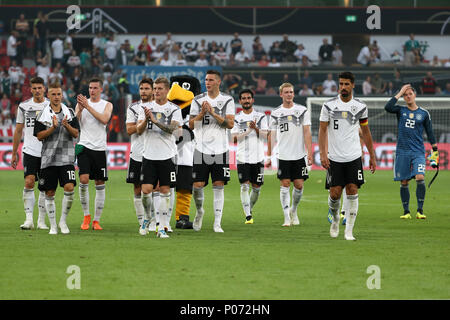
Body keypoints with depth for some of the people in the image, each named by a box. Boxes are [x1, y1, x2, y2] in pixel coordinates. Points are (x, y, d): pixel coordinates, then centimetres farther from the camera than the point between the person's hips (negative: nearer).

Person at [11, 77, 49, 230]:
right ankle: (29, 219, -11)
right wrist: (14, 153, 11)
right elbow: (18, 131, 12)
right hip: (30, 151, 0)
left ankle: (42, 220, 10)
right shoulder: (24, 106, 6)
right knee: (29, 183, -12)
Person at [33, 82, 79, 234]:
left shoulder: (70, 112, 6)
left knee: (69, 188, -17)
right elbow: (39, 136, -4)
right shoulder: (42, 114, 3)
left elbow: (76, 134, 2)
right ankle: (53, 226, 15)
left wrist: (67, 125, -16)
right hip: (48, 158, 0)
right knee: (49, 193, 3)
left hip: (66, 159, 0)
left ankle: (63, 221, 0)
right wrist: (53, 127, -17)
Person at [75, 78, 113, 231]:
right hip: (84, 146, -1)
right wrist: (80, 109, -18)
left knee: (100, 184, 2)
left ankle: (96, 220, 9)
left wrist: (88, 106, -16)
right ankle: (86, 216, 0)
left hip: (99, 148, 1)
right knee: (84, 180, -15)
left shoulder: (107, 105, 6)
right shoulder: (82, 102, 9)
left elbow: (104, 119, -14)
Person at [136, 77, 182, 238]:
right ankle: (147, 217, 20)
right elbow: (139, 130, 1)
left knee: (164, 191, -1)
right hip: (149, 155, 1)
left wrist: (155, 121, -24)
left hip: (167, 156, -1)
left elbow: (171, 129, -12)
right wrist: (146, 119, -18)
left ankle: (163, 227, 2)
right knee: (146, 190, -6)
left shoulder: (174, 109, 2)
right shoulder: (146, 108, 9)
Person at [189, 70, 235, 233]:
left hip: (220, 150, -1)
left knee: (218, 187, -2)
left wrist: (213, 113, -15)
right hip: (201, 149, 1)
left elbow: (230, 124, -7)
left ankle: (217, 223, 1)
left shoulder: (227, 100, 3)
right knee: (198, 186, -4)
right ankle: (199, 211, 25)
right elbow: (191, 125, 3)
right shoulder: (198, 100, 6)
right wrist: (202, 113, -13)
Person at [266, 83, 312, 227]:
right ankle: (287, 217, -3)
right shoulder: (275, 113, 7)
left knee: (299, 185, 0)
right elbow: (271, 136, 12)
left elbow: (307, 132, 0)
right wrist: (269, 156, 9)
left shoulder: (302, 111, 4)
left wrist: (309, 153, -8)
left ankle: (293, 210, 26)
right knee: (285, 185, -6)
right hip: (283, 155, 0)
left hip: (299, 155, 0)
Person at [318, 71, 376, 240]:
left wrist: (372, 157, 14)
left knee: (352, 191, -8)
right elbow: (323, 130, 1)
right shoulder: (329, 106, 1)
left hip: (354, 157, 1)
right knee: (335, 193, -3)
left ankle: (349, 231, -4)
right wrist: (322, 154, -10)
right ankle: (335, 219, 27)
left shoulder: (360, 107, 5)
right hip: (334, 157, -1)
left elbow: (366, 132, 14)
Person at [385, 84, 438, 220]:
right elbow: (388, 107, -15)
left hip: (418, 152, -1)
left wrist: (435, 151, 11)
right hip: (402, 151, 1)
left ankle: (420, 210, -13)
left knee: (420, 178, -18)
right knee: (404, 182, 2)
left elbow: (430, 132, 13)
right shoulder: (400, 110, 6)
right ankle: (406, 211, 11)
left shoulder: (424, 113, 7)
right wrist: (400, 93, -9)